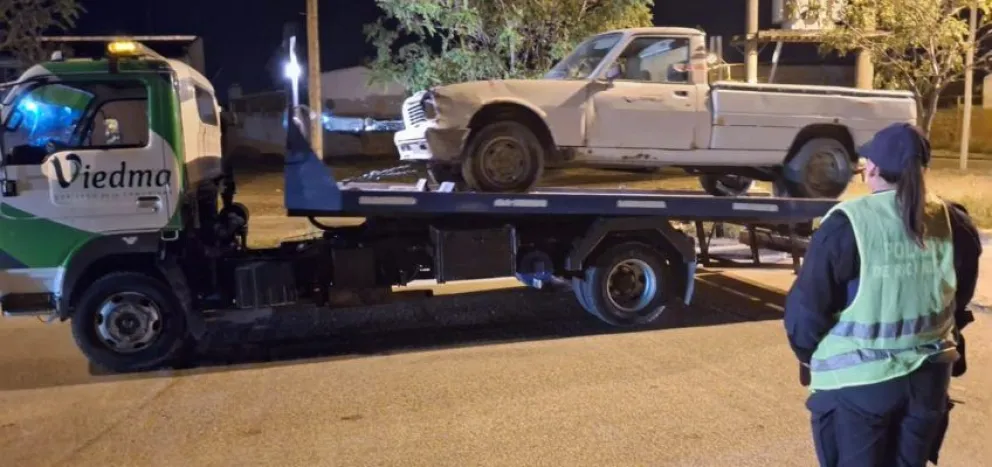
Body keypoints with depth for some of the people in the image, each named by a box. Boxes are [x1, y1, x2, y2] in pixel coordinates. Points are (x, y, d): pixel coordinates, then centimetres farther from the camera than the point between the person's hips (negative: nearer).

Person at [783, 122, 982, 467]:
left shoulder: (849, 223, -17)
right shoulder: (951, 222, 0)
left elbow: (807, 305, -14)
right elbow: (960, 299, 12)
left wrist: (808, 354, 3)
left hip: (857, 380, -5)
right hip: (929, 374, 5)